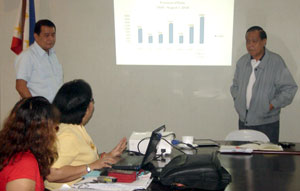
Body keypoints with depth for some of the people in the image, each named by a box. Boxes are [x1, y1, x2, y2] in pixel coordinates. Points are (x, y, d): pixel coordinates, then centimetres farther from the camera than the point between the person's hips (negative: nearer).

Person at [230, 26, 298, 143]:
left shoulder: (276, 61, -9)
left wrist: (272, 105, -14)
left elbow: (289, 88, -9)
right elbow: (235, 86, 21)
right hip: (244, 121, 5)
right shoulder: (242, 61, 8)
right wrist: (237, 100, 5)